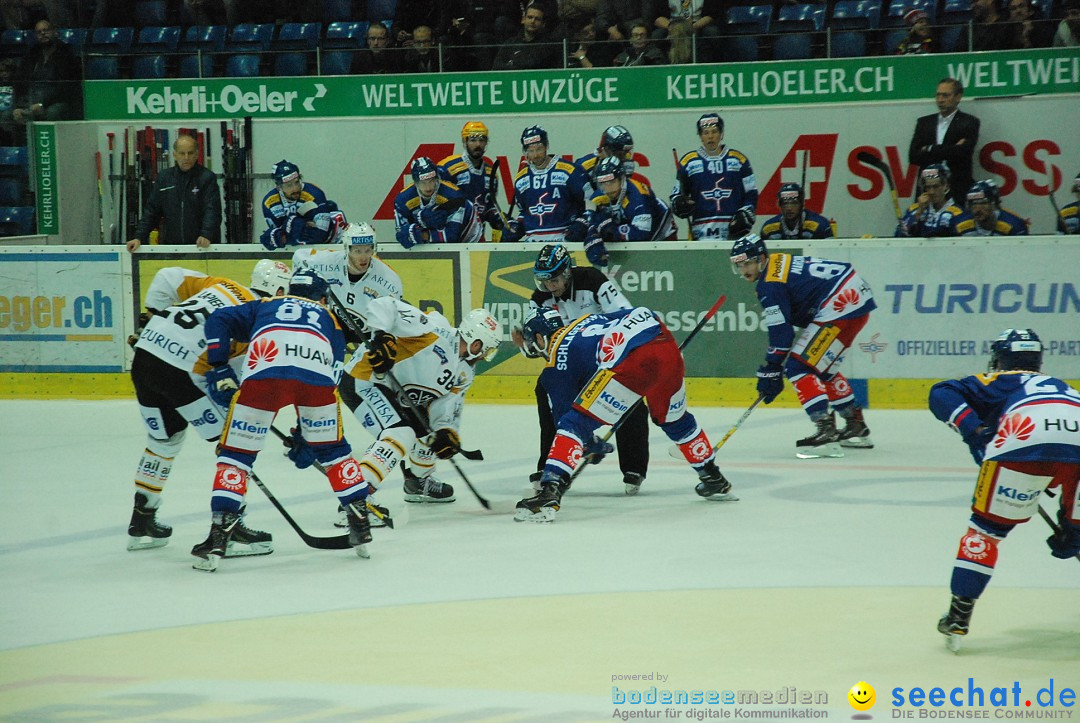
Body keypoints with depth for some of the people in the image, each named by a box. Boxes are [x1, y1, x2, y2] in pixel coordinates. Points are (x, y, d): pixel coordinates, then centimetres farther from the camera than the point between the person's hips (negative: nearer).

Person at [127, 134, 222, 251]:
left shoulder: (207, 178, -1)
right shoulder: (164, 178, 11)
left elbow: (212, 211, -11)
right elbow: (151, 211, 12)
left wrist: (206, 235, -28)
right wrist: (139, 237, 1)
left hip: (199, 247, -3)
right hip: (170, 246, 3)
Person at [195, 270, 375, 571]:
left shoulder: (266, 306, 38)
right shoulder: (329, 320, 38)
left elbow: (218, 319, 21)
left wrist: (219, 370, 18)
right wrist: (306, 434, 32)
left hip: (264, 370, -1)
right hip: (317, 374, 1)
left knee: (236, 453, 10)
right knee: (332, 448, 24)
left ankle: (218, 537, 0)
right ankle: (360, 526, 23)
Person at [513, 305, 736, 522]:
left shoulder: (557, 362, 15)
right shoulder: (591, 320, 34)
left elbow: (565, 413, 16)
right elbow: (641, 313, 33)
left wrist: (591, 445, 31)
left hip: (633, 363, -7)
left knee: (575, 423, -1)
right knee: (673, 419, 34)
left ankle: (550, 492, -18)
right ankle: (714, 480, 48)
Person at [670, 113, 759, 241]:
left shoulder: (739, 159, 11)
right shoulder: (688, 161, 10)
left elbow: (751, 193, 13)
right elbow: (677, 193, 15)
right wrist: (679, 204, -6)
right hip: (701, 230, -1)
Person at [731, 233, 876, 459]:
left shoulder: (770, 285, -11)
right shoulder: (780, 262, 19)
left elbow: (781, 332, -13)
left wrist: (770, 372, -6)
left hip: (840, 304, -11)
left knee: (798, 367, -10)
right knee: (822, 368, 24)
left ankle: (826, 433, -22)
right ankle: (857, 428, 30)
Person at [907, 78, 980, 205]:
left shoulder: (969, 122, 5)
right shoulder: (924, 122, 16)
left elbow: (962, 153, -10)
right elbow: (913, 156, 4)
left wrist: (930, 150, -1)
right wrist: (950, 151, -5)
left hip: (957, 191, -3)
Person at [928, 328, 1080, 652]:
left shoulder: (999, 382, 33)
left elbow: (943, 394, 15)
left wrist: (973, 429, 1)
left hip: (1025, 442, -3)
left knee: (986, 527, 12)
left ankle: (958, 619, 10)